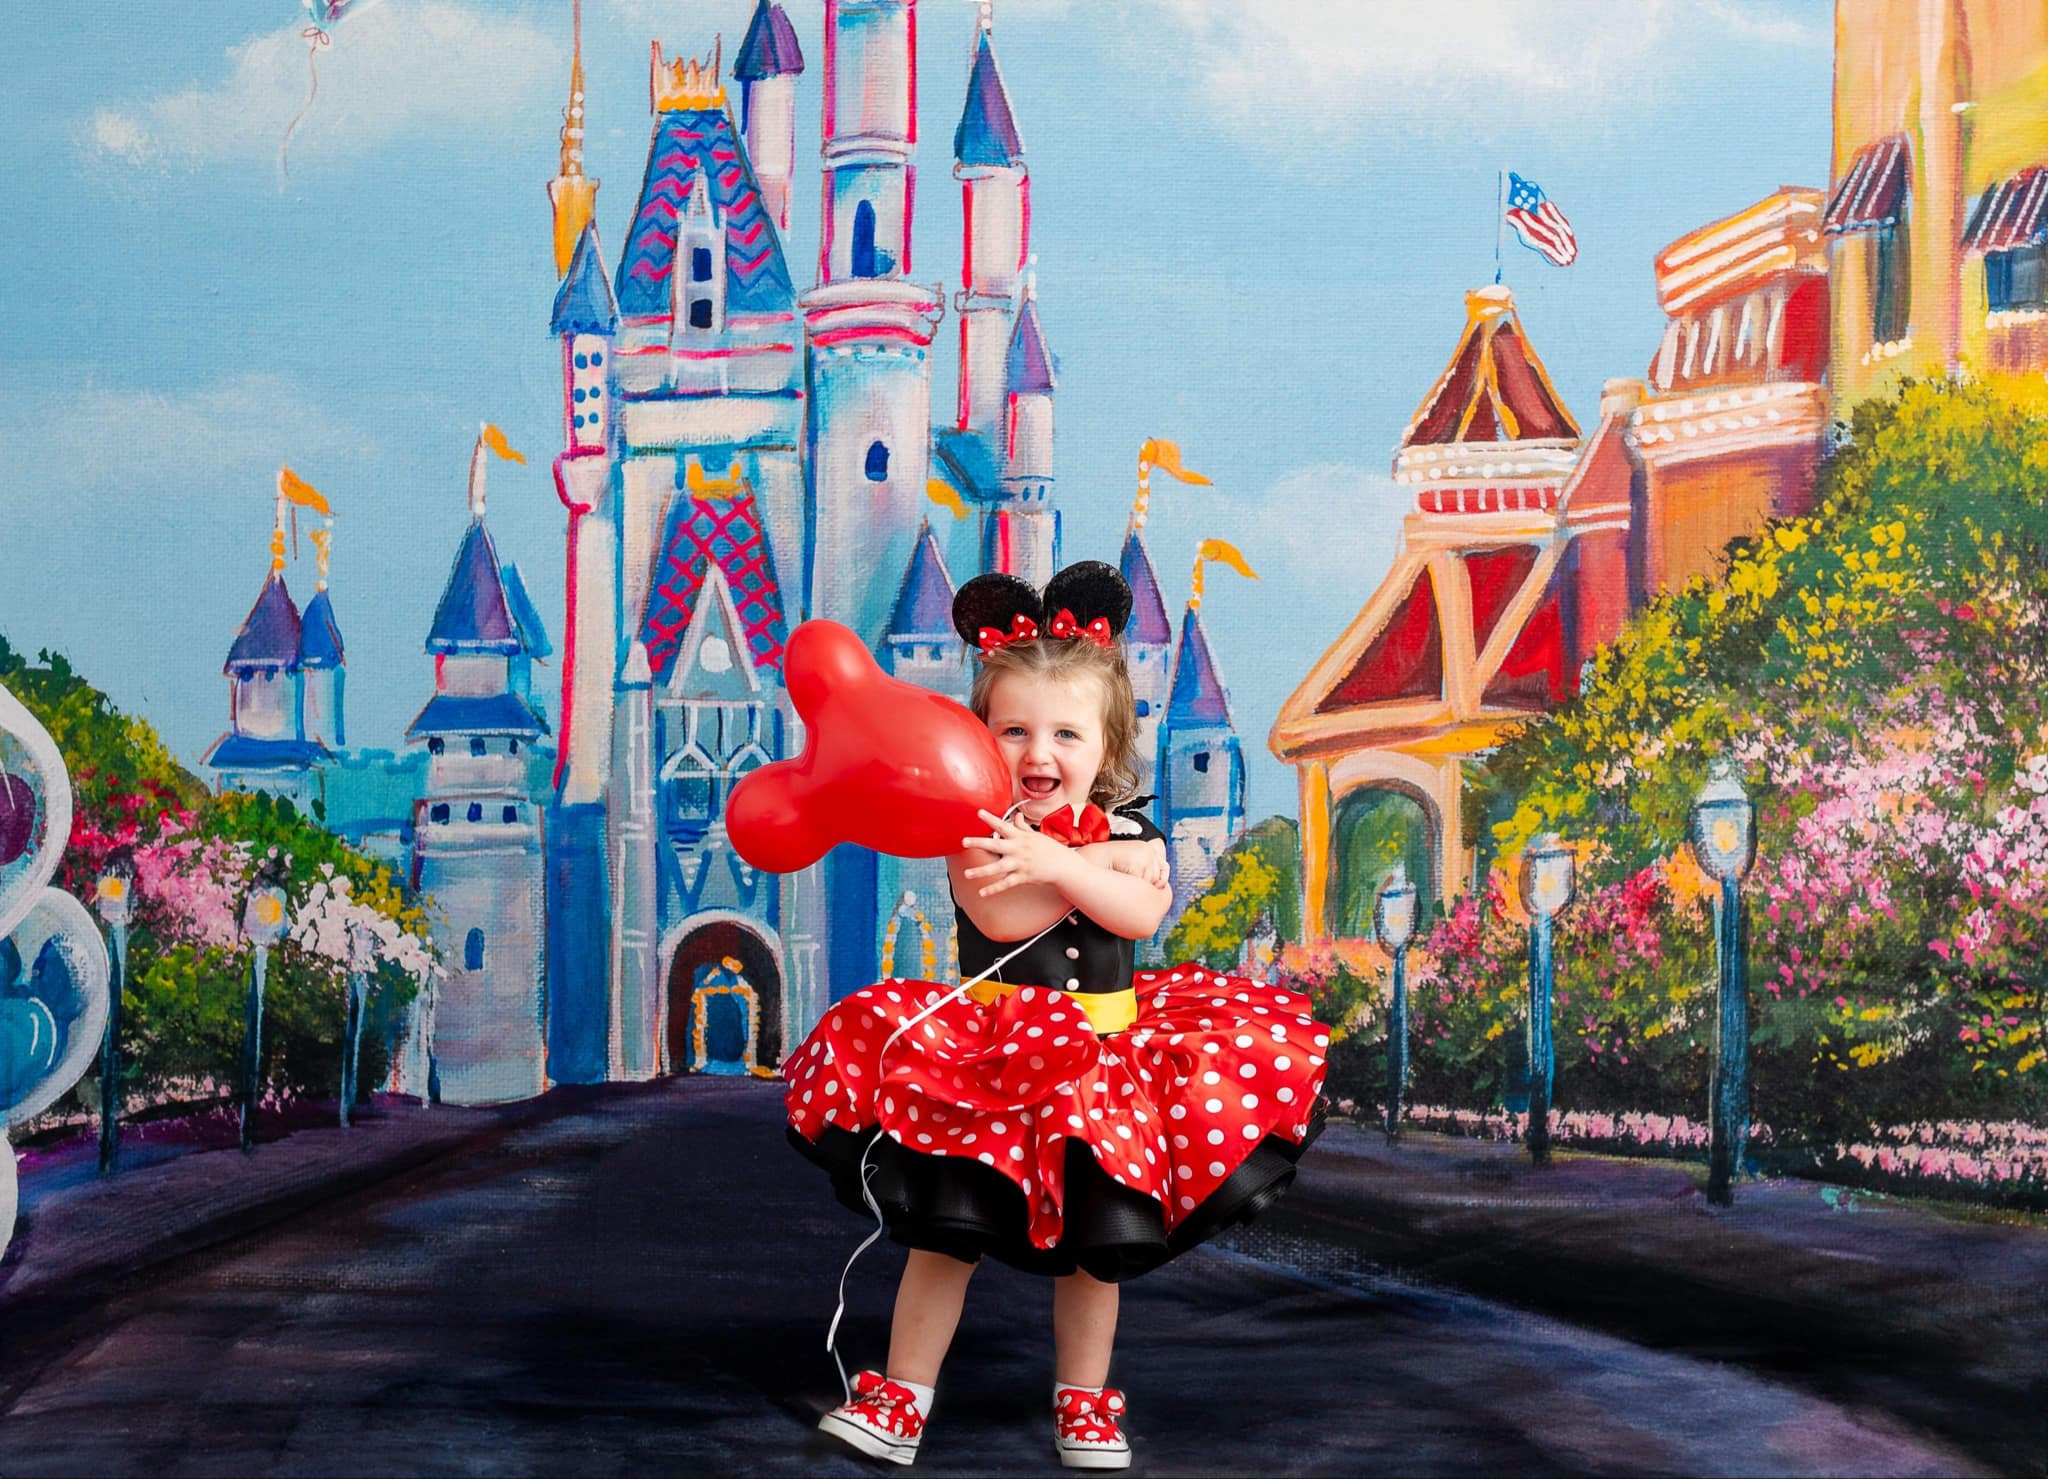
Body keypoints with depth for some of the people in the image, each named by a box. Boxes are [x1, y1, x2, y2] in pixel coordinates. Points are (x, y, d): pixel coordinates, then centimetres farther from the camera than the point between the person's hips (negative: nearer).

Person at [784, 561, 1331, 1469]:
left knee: (1095, 1241, 8)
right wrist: (1099, 863, -25)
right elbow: (1001, 919, -22)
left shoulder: (1124, 827, 2)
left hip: (1102, 1053, 2)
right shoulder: (976, 830, -5)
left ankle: (1085, 1402, 26)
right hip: (989, 1051, -2)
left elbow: (1141, 916, -17)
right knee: (946, 1231, 1)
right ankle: (900, 1400, 14)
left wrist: (1055, 861, -28)